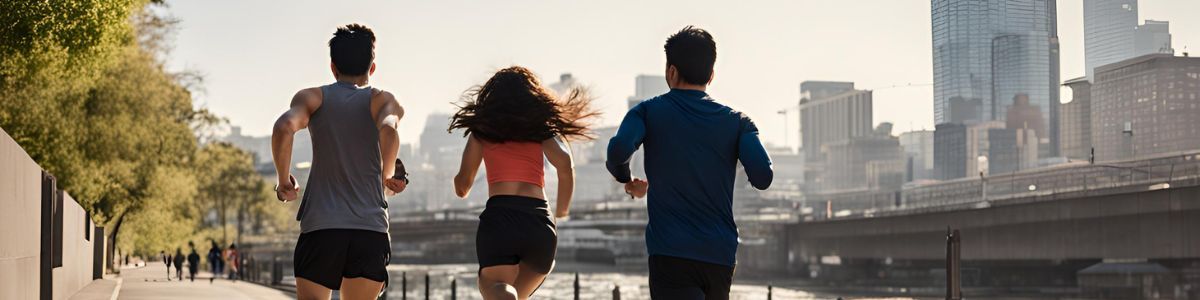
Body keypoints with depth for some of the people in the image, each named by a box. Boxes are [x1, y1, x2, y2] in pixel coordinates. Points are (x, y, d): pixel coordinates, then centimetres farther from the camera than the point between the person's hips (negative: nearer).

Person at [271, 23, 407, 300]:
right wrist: (388, 176, 0)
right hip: (371, 230, 1)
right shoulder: (383, 100, 8)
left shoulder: (313, 97, 9)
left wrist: (284, 179, 1)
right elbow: (388, 131, -15)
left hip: (320, 226, -1)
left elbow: (284, 128, -11)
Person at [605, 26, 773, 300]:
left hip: (670, 254, -4)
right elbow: (762, 177, -7)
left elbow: (619, 150, -17)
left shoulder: (648, 112, 2)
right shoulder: (737, 121, 7)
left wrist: (626, 180, 6)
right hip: (721, 256, 4)